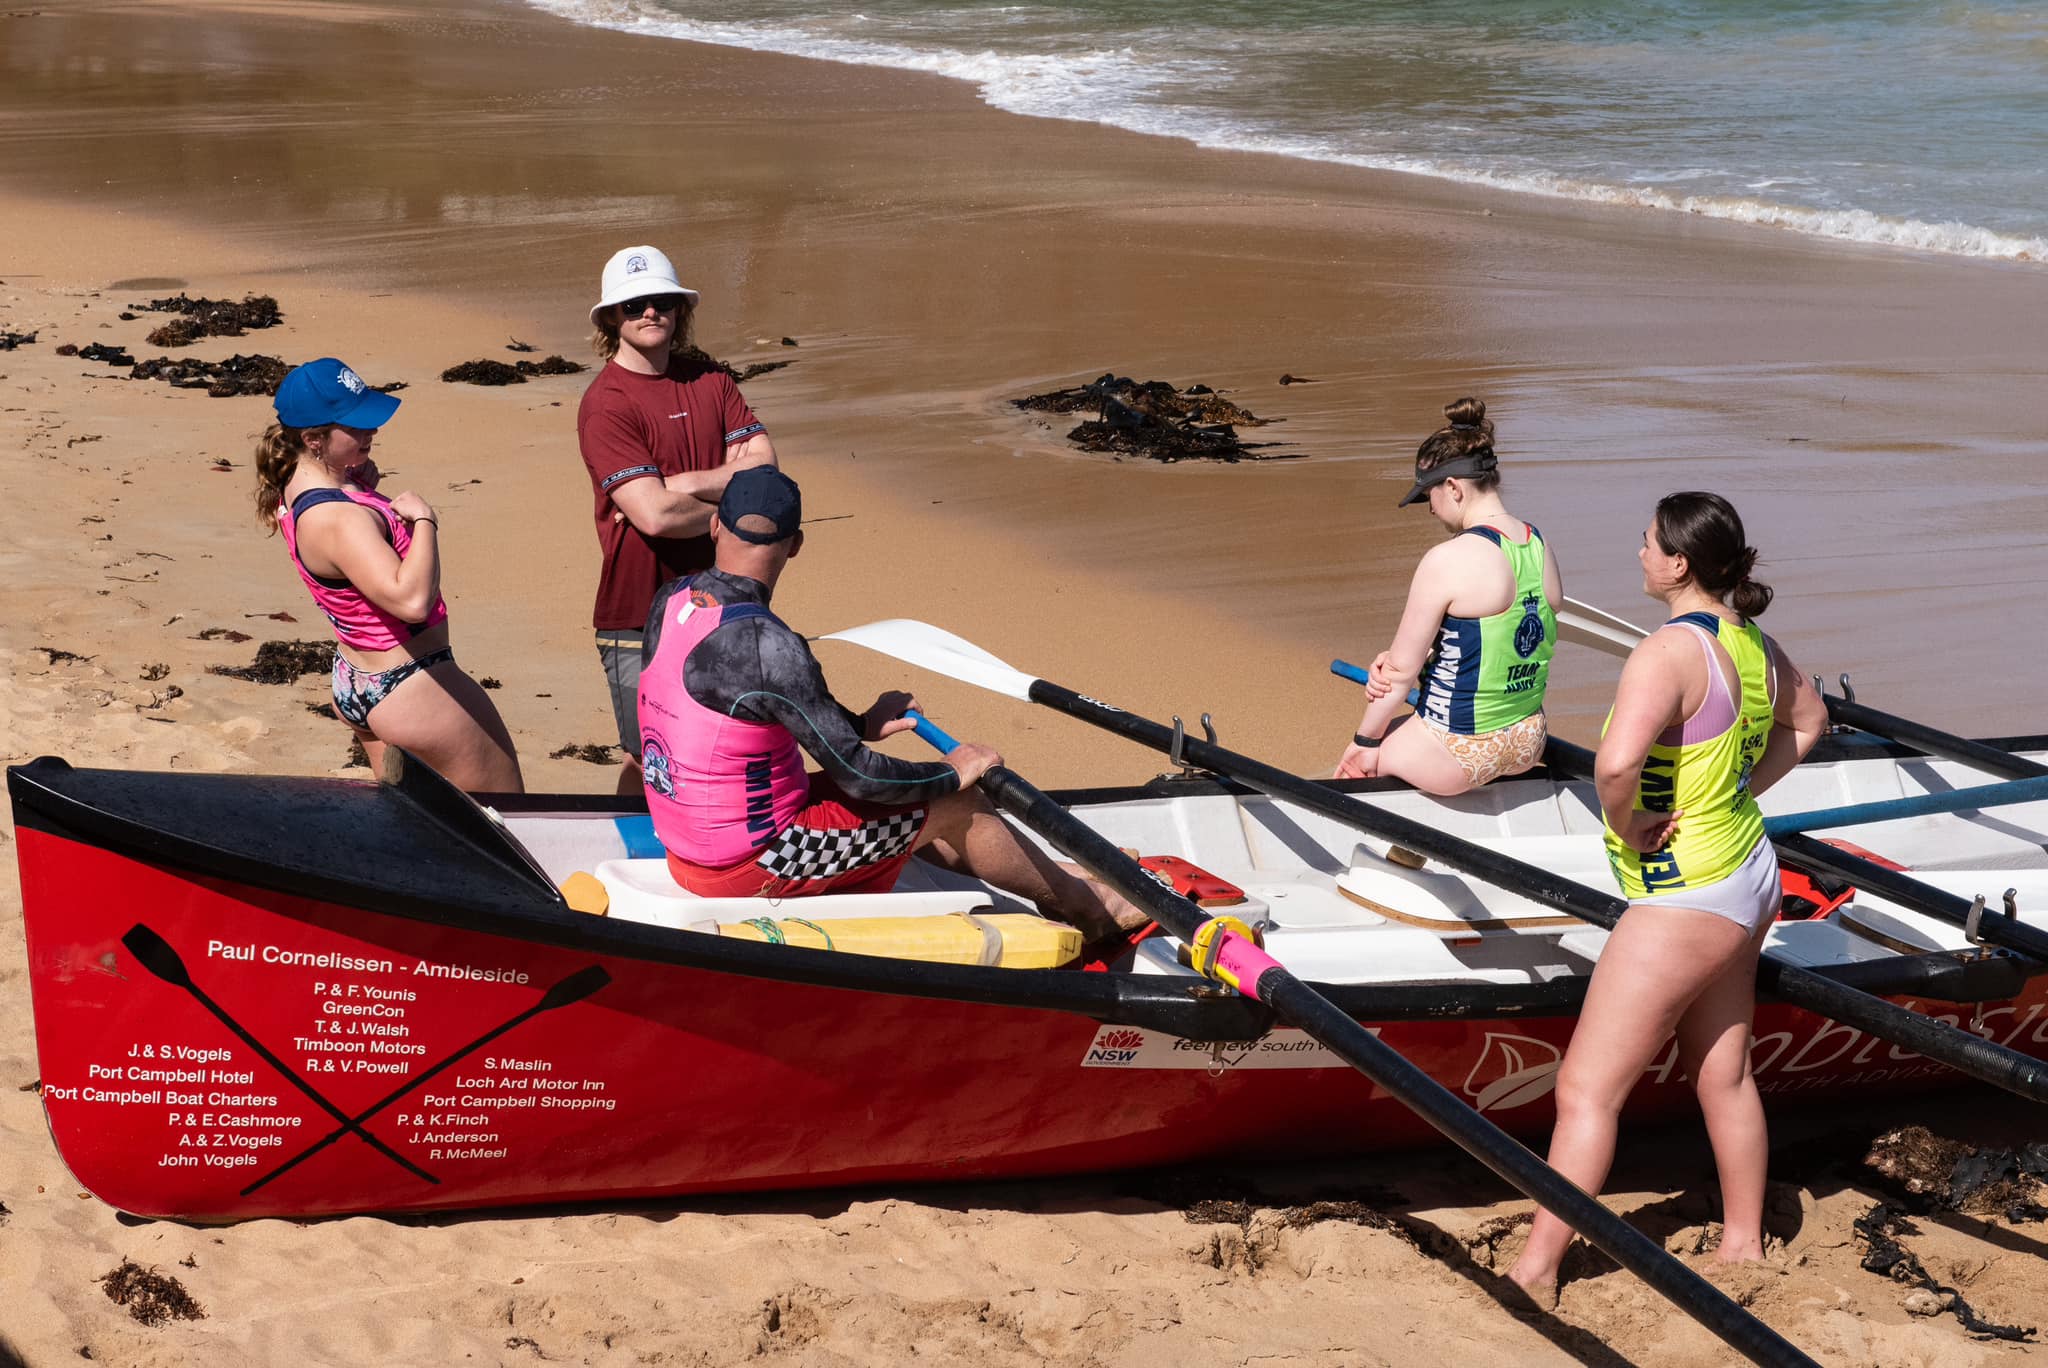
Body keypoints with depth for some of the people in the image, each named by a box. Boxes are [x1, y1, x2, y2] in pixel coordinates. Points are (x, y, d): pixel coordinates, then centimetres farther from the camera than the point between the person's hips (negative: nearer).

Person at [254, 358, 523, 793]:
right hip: (410, 688, -10)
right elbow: (412, 600, -42)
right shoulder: (338, 519, -30)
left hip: (356, 683, 10)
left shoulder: (297, 488, 0)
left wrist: (363, 479, 2)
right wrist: (424, 519, -29)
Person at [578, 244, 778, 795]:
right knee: (650, 761, 3)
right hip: (639, 610, -6)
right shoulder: (606, 404, -14)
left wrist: (688, 484, -16)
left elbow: (765, 465, -4)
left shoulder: (708, 377, 5)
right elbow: (655, 514, -23)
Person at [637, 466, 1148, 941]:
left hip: (685, 844, 8)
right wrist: (953, 773, -7)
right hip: (750, 867, -8)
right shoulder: (765, 645, -29)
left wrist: (858, 725, 14)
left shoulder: (670, 601, -2)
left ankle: (1052, 880, 36)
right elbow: (858, 775, -24)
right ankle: (1085, 906, 25)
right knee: (955, 805, 4)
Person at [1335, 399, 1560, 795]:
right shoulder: (1541, 548, 2)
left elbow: (1401, 669, -13)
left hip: (1456, 756, -8)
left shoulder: (1447, 561, -21)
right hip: (1526, 746, 8)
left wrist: (1365, 741, 1)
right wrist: (1398, 661, -2)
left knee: (1356, 759, 19)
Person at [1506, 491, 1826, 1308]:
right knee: (1724, 1077, 21)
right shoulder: (1753, 643, 3)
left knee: (1586, 1090, -3)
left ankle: (1535, 1272, 1)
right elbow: (1808, 719, 23)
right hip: (1747, 874, 9)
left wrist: (1624, 824, -21)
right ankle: (1744, 1242, 32)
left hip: (1684, 902, -9)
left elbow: (1616, 762, -41)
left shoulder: (1669, 652, -25)